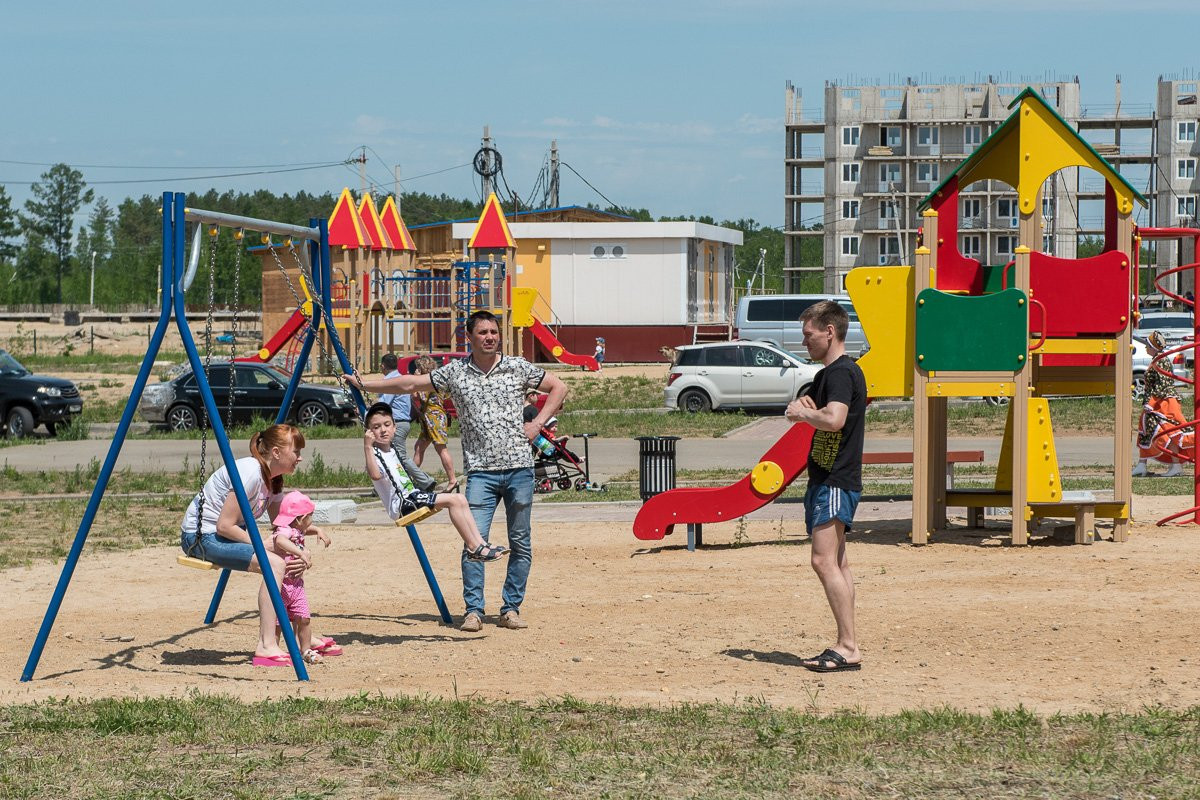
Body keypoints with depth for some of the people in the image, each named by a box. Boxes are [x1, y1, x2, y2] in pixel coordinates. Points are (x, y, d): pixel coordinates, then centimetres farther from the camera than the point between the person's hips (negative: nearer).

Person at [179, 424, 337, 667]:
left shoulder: (273, 479, 6)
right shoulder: (250, 472, -23)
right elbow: (224, 526, -25)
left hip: (225, 533, 10)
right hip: (200, 535, -10)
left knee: (290, 559, 8)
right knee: (274, 564, -24)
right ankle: (266, 647, -26)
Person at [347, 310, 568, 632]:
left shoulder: (518, 367, 4)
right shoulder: (455, 372, 5)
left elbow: (558, 388, 13)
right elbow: (410, 384, 11)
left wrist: (538, 423, 2)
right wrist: (364, 385, 11)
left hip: (519, 467, 1)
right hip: (480, 471, -1)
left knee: (521, 543, 3)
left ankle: (511, 609, 11)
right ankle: (473, 611, -7)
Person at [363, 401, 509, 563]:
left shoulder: (392, 451, 19)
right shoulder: (375, 454, -12)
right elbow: (375, 475, -36)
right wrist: (367, 447, -42)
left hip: (412, 495, 10)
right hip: (400, 505, -10)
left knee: (460, 499, 2)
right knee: (452, 500, -20)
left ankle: (479, 543, -3)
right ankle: (473, 547, -19)